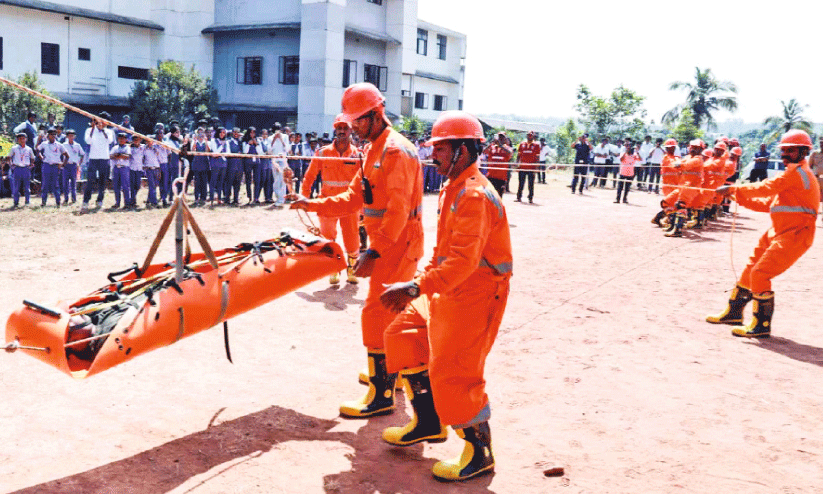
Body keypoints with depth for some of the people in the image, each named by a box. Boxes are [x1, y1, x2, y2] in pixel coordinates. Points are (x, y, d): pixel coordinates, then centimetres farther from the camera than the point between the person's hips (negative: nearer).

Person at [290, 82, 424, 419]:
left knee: (377, 313, -9)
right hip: (385, 243, 10)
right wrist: (313, 205, 4)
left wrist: (374, 253, -31)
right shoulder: (375, 150, 14)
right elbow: (353, 198, 14)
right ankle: (389, 372, 36)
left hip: (397, 245, -10)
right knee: (388, 311, 20)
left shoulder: (397, 151, -18)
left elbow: (398, 211, -26)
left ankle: (382, 396, -3)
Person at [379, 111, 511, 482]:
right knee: (403, 335, 12)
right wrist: (418, 283, 9)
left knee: (453, 372, -8)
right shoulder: (453, 189, 12)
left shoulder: (475, 195, -22)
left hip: (476, 294, -10)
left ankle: (479, 454, 12)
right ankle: (428, 423, 24)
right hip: (449, 290, 10)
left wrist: (416, 287, -34)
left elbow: (464, 260, -31)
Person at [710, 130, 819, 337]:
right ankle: (734, 312, 26)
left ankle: (762, 325, -3)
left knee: (760, 273, -14)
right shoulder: (792, 174, 20)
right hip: (778, 233, 10)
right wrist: (739, 197, 12)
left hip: (794, 235, -10)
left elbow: (766, 187, -18)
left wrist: (733, 189, -10)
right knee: (751, 268, 13)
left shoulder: (798, 173, -12)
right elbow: (767, 203, 20)